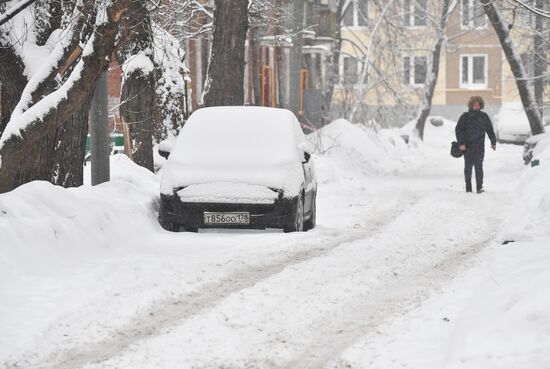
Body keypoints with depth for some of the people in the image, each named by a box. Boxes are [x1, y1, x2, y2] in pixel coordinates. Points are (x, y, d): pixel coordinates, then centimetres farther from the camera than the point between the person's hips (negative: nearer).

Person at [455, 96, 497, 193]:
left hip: (480, 147, 1)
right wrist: (461, 143, -10)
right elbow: (458, 130, -1)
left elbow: (490, 130, 19)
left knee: (479, 166, -9)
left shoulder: (484, 117, 9)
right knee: (468, 167, 6)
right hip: (468, 146, -1)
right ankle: (468, 188, 13)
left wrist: (493, 142, 18)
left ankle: (479, 187, -8)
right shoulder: (465, 117, 1)